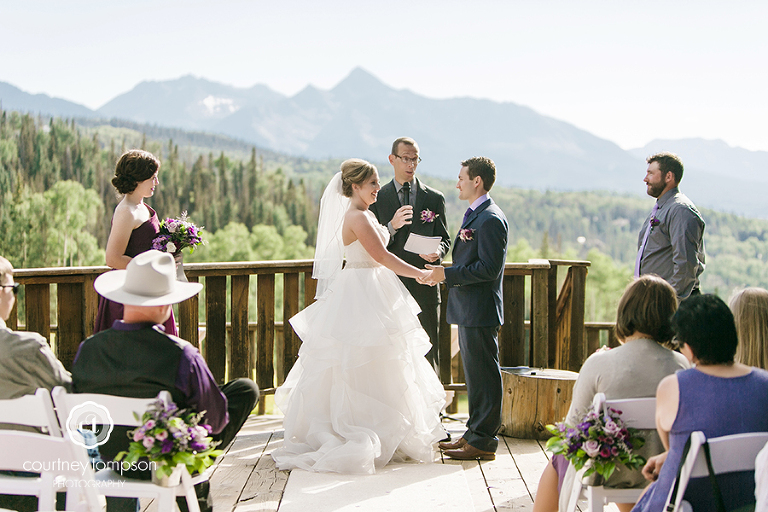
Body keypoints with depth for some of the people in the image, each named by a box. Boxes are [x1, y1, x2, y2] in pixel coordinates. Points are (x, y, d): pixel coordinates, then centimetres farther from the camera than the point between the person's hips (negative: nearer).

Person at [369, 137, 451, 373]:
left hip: (424, 287, 1)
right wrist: (391, 226, -17)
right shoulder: (378, 197, 6)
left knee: (428, 353, 1)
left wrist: (438, 252, -12)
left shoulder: (435, 198, 9)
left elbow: (445, 239, 11)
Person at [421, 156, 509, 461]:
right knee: (474, 375, 16)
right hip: (469, 310, 11)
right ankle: (475, 433, 24)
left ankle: (483, 441, 2)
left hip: (480, 310, -11)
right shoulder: (475, 215, 16)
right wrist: (444, 272, 9)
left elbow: (489, 268, -23)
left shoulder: (490, 219, -17)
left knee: (483, 376, -4)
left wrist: (447, 274, -19)